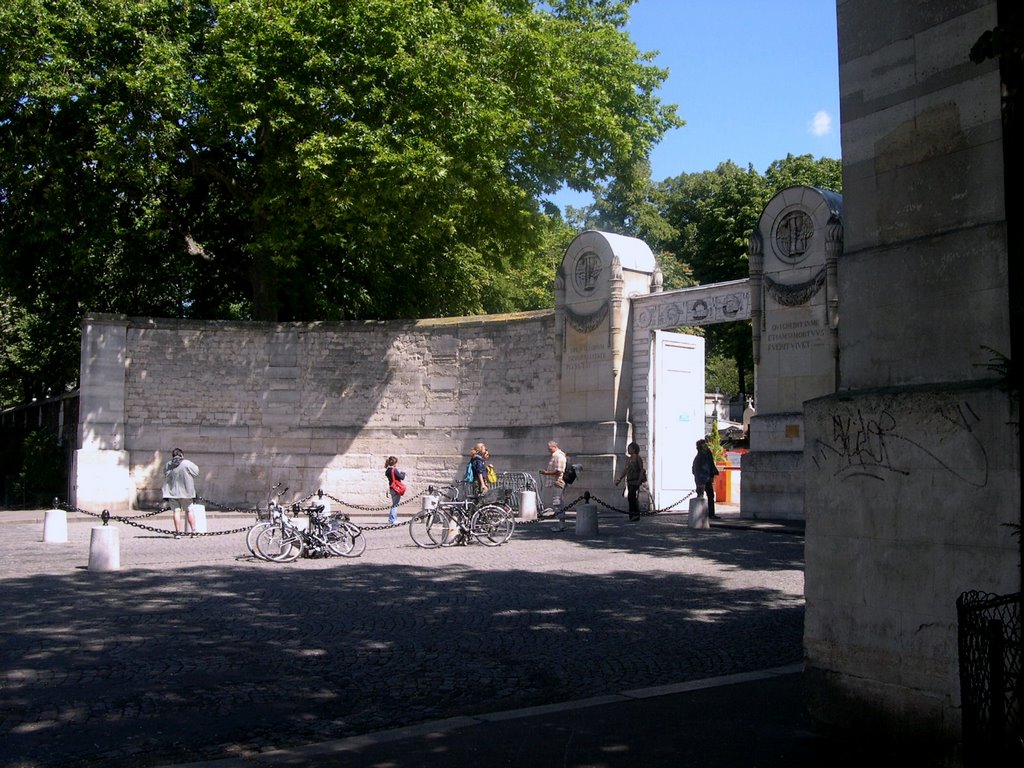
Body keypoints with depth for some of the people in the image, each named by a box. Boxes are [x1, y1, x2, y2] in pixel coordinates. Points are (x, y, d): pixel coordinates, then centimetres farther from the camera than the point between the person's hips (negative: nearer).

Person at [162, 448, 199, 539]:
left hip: (172, 491, 2)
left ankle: (178, 532, -5)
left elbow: (166, 477, 15)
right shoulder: (187, 464, -9)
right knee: (189, 510, 10)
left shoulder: (167, 465, 2)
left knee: (176, 511, 1)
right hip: (185, 491, -2)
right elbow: (196, 472, 2)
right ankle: (193, 530, 8)